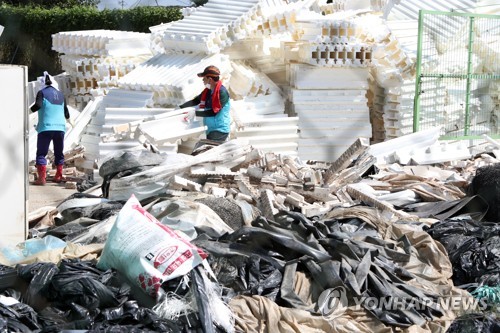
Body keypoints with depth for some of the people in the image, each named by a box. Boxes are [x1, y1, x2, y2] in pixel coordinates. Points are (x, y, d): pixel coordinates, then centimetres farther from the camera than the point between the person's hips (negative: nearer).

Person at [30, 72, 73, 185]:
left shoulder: (42, 93, -2)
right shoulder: (60, 94, 12)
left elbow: (38, 105, -20)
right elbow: (66, 112, 21)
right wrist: (69, 121, 41)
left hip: (45, 128, -4)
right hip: (60, 128, 4)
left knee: (41, 153, -1)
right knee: (59, 153, 16)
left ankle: (41, 178, -11)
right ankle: (58, 176, 19)